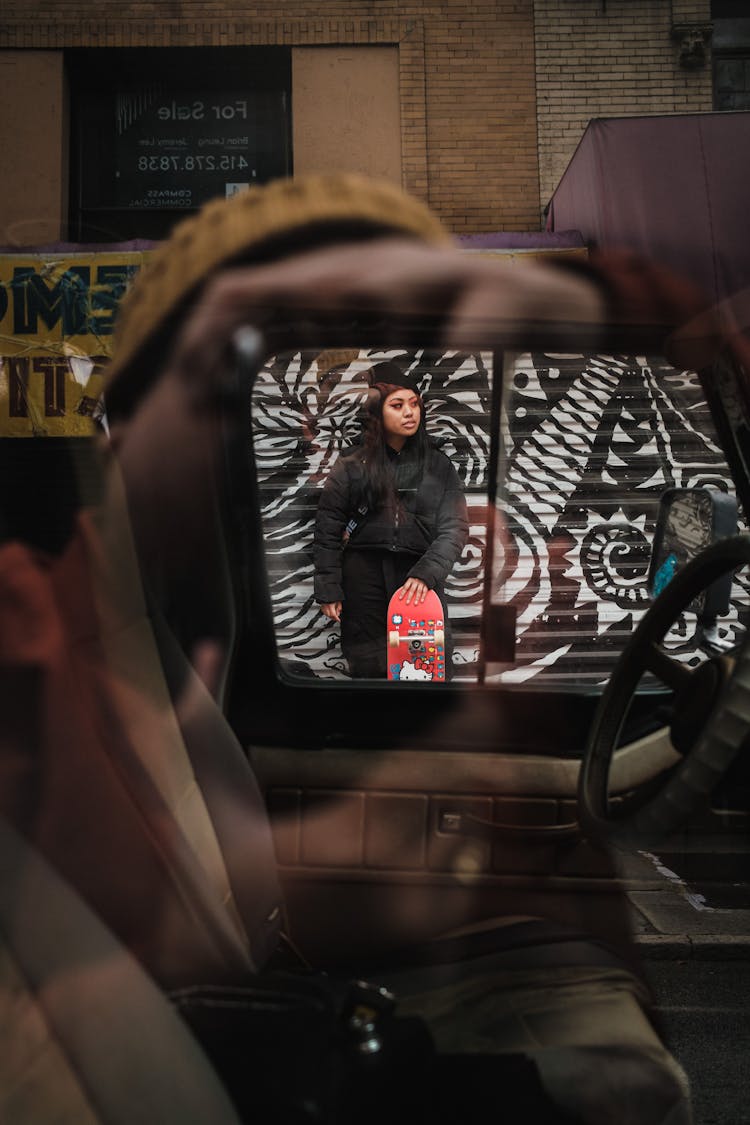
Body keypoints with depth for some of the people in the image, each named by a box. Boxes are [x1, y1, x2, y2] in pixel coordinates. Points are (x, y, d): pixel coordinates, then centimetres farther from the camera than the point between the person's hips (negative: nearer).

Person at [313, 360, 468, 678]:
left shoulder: (438, 466, 6)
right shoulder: (351, 467, 4)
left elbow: (454, 528, -4)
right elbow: (327, 532, 5)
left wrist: (426, 574, -19)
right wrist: (328, 590, -1)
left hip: (420, 583, 1)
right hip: (364, 579, 0)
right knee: (368, 668, 7)